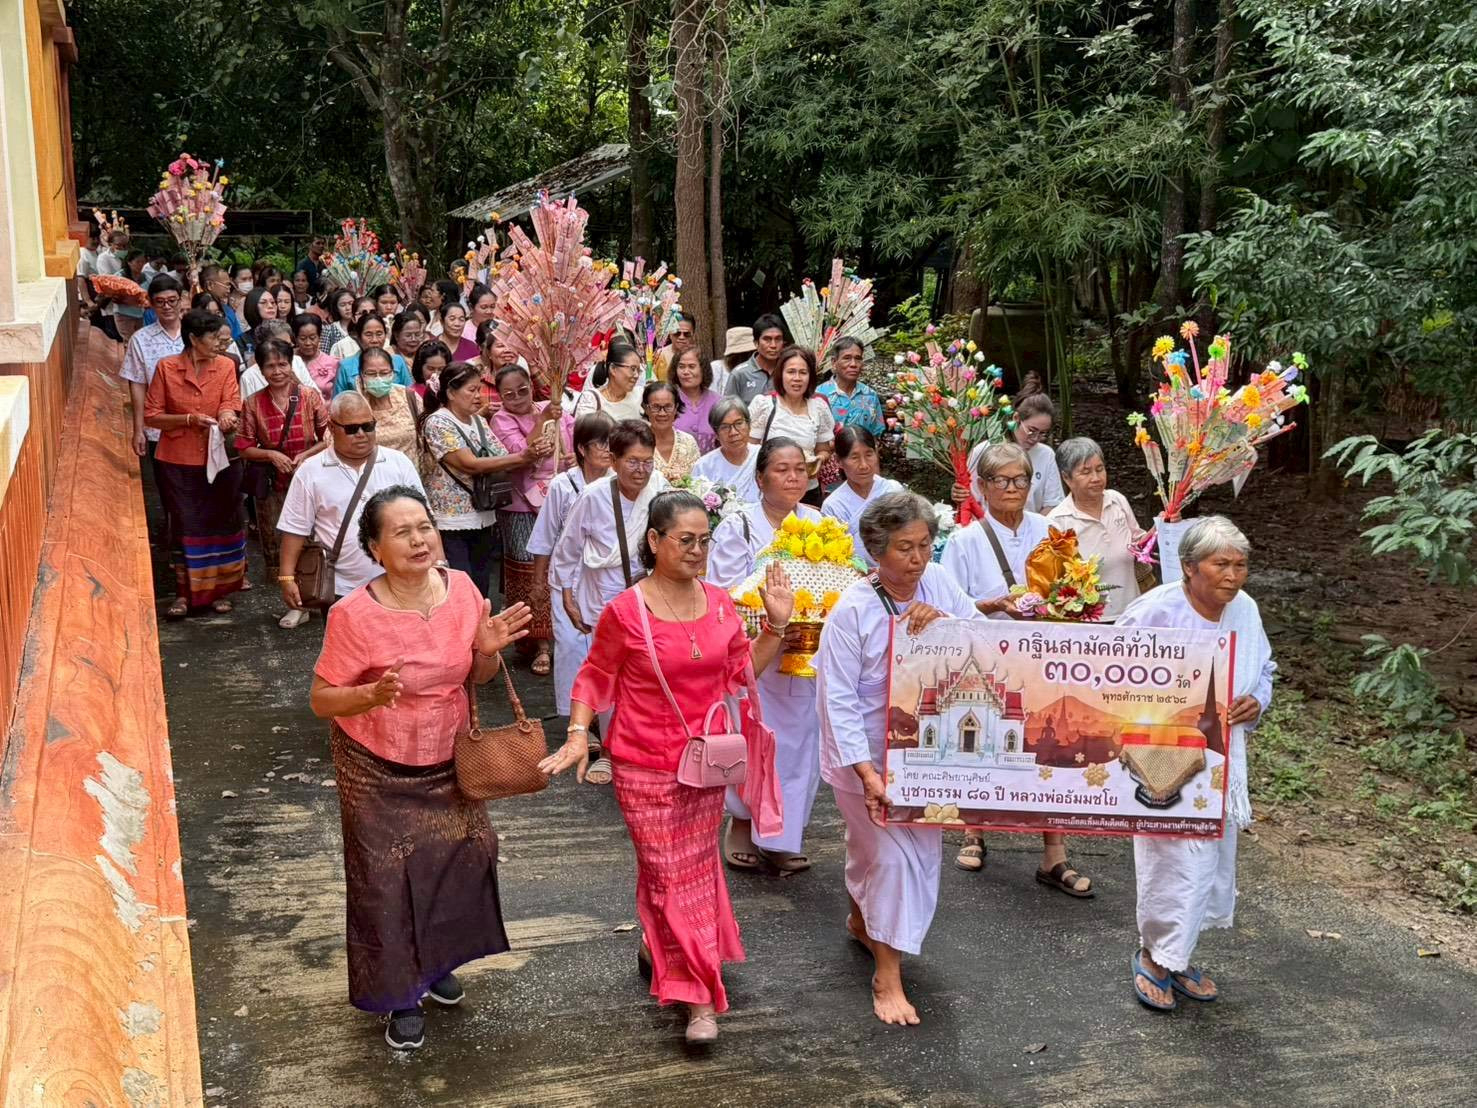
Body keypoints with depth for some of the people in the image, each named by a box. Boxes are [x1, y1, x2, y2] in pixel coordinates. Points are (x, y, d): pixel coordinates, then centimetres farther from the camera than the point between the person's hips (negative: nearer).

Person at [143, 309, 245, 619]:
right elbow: (151, 416, -4)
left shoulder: (225, 366, -1)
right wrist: (188, 420, -18)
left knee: (220, 523, 9)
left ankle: (218, 589, 23)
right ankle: (184, 593, 13)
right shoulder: (166, 367, -6)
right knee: (183, 525, 3)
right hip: (178, 461, -2)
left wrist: (226, 415, -30)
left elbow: (230, 406, -6)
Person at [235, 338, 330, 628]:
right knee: (277, 545, 6)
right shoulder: (252, 404, -1)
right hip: (272, 486, 2)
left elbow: (329, 438, 0)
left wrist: (306, 454, -14)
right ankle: (297, 603, 18)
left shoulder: (311, 397, -3)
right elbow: (245, 448, 2)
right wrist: (271, 455, -14)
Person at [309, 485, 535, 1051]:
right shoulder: (354, 615, -23)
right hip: (378, 770, -4)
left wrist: (487, 650, -19)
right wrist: (372, 695, -33)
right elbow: (321, 700, -15)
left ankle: (435, 963, 43)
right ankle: (400, 995, 29)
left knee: (459, 858, 14)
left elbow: (477, 677, 3)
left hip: (447, 761, 4)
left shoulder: (461, 588, -10)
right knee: (388, 879, 6)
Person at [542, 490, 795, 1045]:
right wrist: (578, 735, -16)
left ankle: (656, 947, 44)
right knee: (671, 874, 0)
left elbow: (741, 671, 9)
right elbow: (594, 678, -4)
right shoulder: (626, 611, -14)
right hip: (646, 769, -5)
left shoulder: (719, 603, 0)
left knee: (696, 865, 18)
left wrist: (776, 626, -2)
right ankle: (698, 998, 10)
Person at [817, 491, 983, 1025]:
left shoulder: (939, 584, -6)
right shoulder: (852, 611, -21)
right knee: (893, 856, -4)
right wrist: (867, 774, -25)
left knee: (921, 850, 19)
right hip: (867, 756, -6)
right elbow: (838, 700, -20)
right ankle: (886, 977, 11)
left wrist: (944, 621, -28)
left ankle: (860, 918, 47)